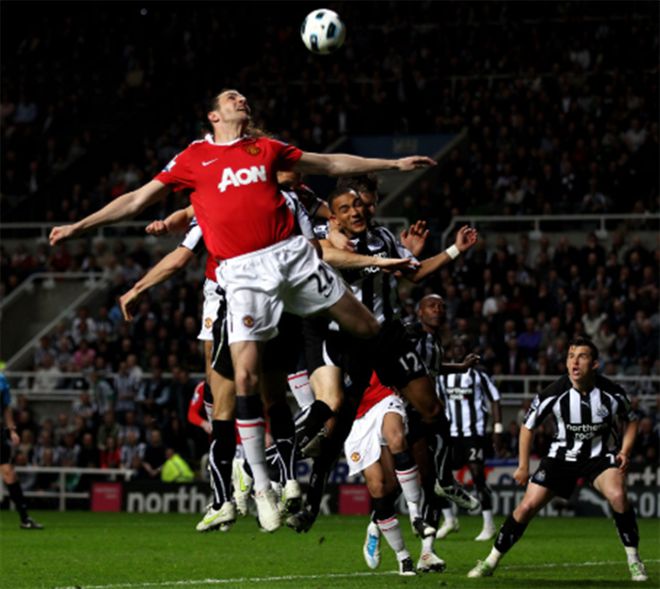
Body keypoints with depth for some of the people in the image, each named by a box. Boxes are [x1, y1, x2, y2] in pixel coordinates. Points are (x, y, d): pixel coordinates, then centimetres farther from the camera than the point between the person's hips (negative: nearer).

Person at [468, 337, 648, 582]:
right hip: (562, 456, 0)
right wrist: (523, 467, 0)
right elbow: (528, 426, -1)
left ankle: (634, 560, -12)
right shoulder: (554, 394, -18)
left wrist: (625, 451, -9)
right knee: (527, 506, -8)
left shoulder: (612, 393, -15)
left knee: (617, 495, -28)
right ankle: (491, 562, 8)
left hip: (598, 455, 0)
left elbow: (631, 421, 6)